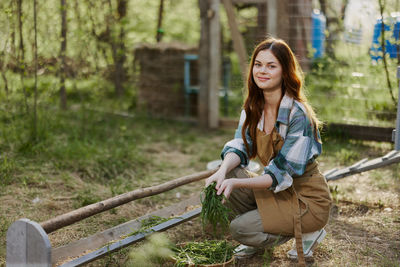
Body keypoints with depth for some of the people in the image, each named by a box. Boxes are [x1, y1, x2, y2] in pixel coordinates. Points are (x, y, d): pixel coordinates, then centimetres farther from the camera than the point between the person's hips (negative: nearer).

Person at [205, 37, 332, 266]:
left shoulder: (298, 114, -24)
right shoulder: (253, 107, -1)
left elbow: (284, 174, -25)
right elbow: (240, 146, -7)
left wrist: (237, 183, -35)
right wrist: (223, 171, -29)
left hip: (308, 199, -7)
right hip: (276, 190, 7)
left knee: (240, 229, -19)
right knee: (226, 174, -14)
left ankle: (308, 232, 3)